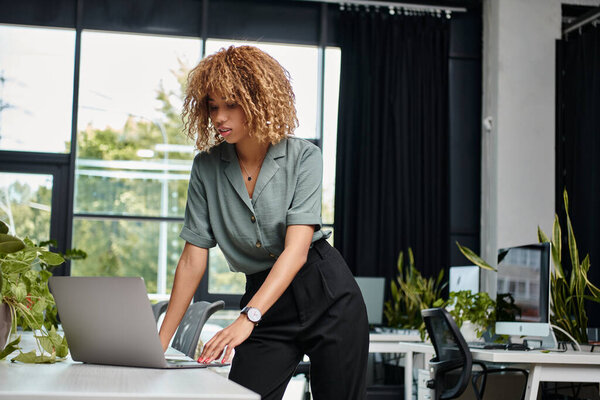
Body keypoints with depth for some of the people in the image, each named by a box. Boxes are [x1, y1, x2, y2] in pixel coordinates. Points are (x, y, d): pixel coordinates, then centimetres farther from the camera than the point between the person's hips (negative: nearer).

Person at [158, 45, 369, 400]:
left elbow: (296, 248, -21)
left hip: (326, 294, -2)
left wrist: (247, 318, -33)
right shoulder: (207, 167, -2)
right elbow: (194, 258, -1)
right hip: (265, 299, 2)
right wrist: (161, 341, -7)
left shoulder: (303, 157, -11)